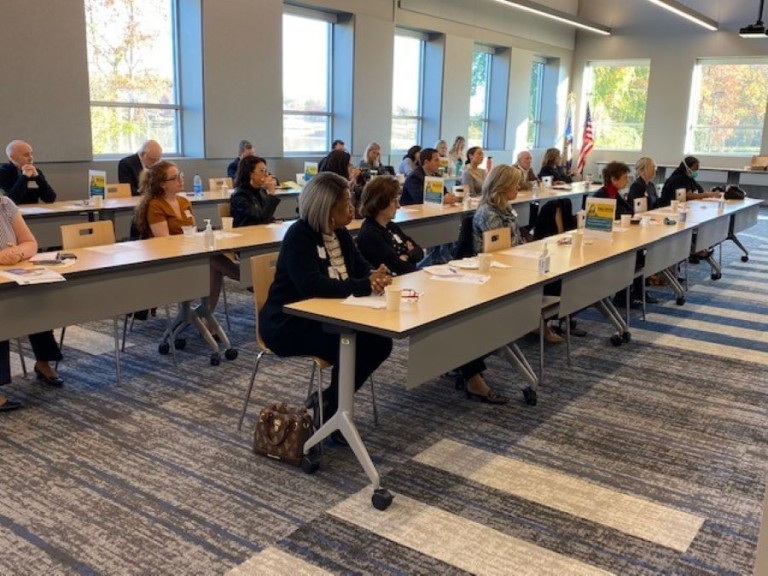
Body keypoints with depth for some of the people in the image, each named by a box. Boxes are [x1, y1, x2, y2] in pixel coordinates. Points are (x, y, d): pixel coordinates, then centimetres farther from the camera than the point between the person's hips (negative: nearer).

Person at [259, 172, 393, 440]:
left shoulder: (340, 232, 5)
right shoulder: (299, 235, -20)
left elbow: (360, 267, 7)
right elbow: (312, 285, -33)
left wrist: (374, 276, -19)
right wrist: (365, 287, -35)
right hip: (288, 324, -8)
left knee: (380, 342, -10)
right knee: (352, 347, -28)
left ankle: (329, 399, 7)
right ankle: (330, 412, -3)